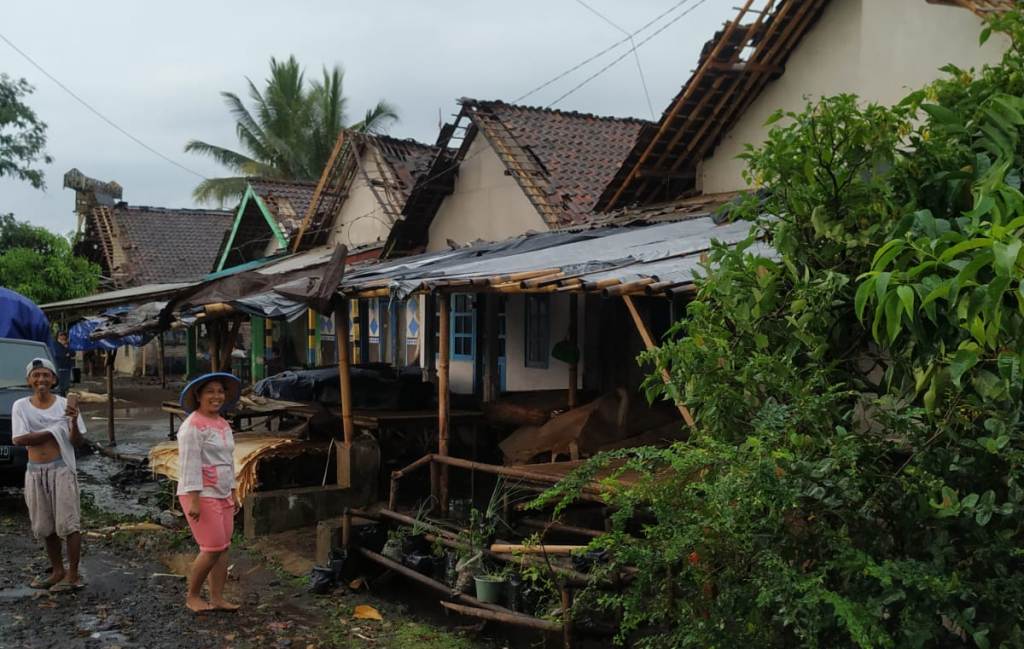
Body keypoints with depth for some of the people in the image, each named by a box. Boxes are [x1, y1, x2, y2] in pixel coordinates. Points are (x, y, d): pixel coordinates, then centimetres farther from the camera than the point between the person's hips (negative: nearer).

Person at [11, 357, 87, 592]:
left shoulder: (65, 404, -4)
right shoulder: (21, 406, 1)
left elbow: (76, 441, -5)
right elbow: (20, 439, -8)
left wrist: (73, 421, -23)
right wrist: (52, 432, -10)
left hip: (61, 469, -3)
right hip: (35, 472, 3)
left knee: (68, 523, -4)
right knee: (45, 526, 12)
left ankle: (73, 574, 2)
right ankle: (57, 570, 25)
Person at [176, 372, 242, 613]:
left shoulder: (223, 423, 13)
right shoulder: (193, 425, -13)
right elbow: (189, 464, -18)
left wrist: (233, 494, 19)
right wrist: (194, 500, -22)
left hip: (222, 495, 8)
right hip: (201, 495, -8)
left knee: (223, 548, 6)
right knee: (213, 548, -8)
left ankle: (217, 599, 12)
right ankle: (192, 597, 9)